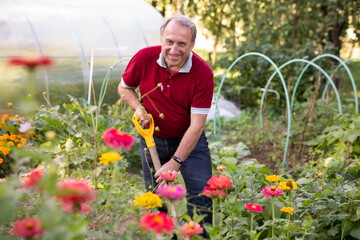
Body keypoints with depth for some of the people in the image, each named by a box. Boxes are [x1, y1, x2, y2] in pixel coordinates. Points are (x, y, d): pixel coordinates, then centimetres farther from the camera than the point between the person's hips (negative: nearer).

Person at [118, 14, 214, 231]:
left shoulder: (203, 73, -23)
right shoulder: (144, 58, -17)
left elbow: (196, 125, -21)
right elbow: (124, 87, 4)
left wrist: (175, 162, -23)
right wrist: (138, 108, -16)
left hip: (189, 139, -2)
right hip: (153, 137, 2)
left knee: (201, 194, -10)